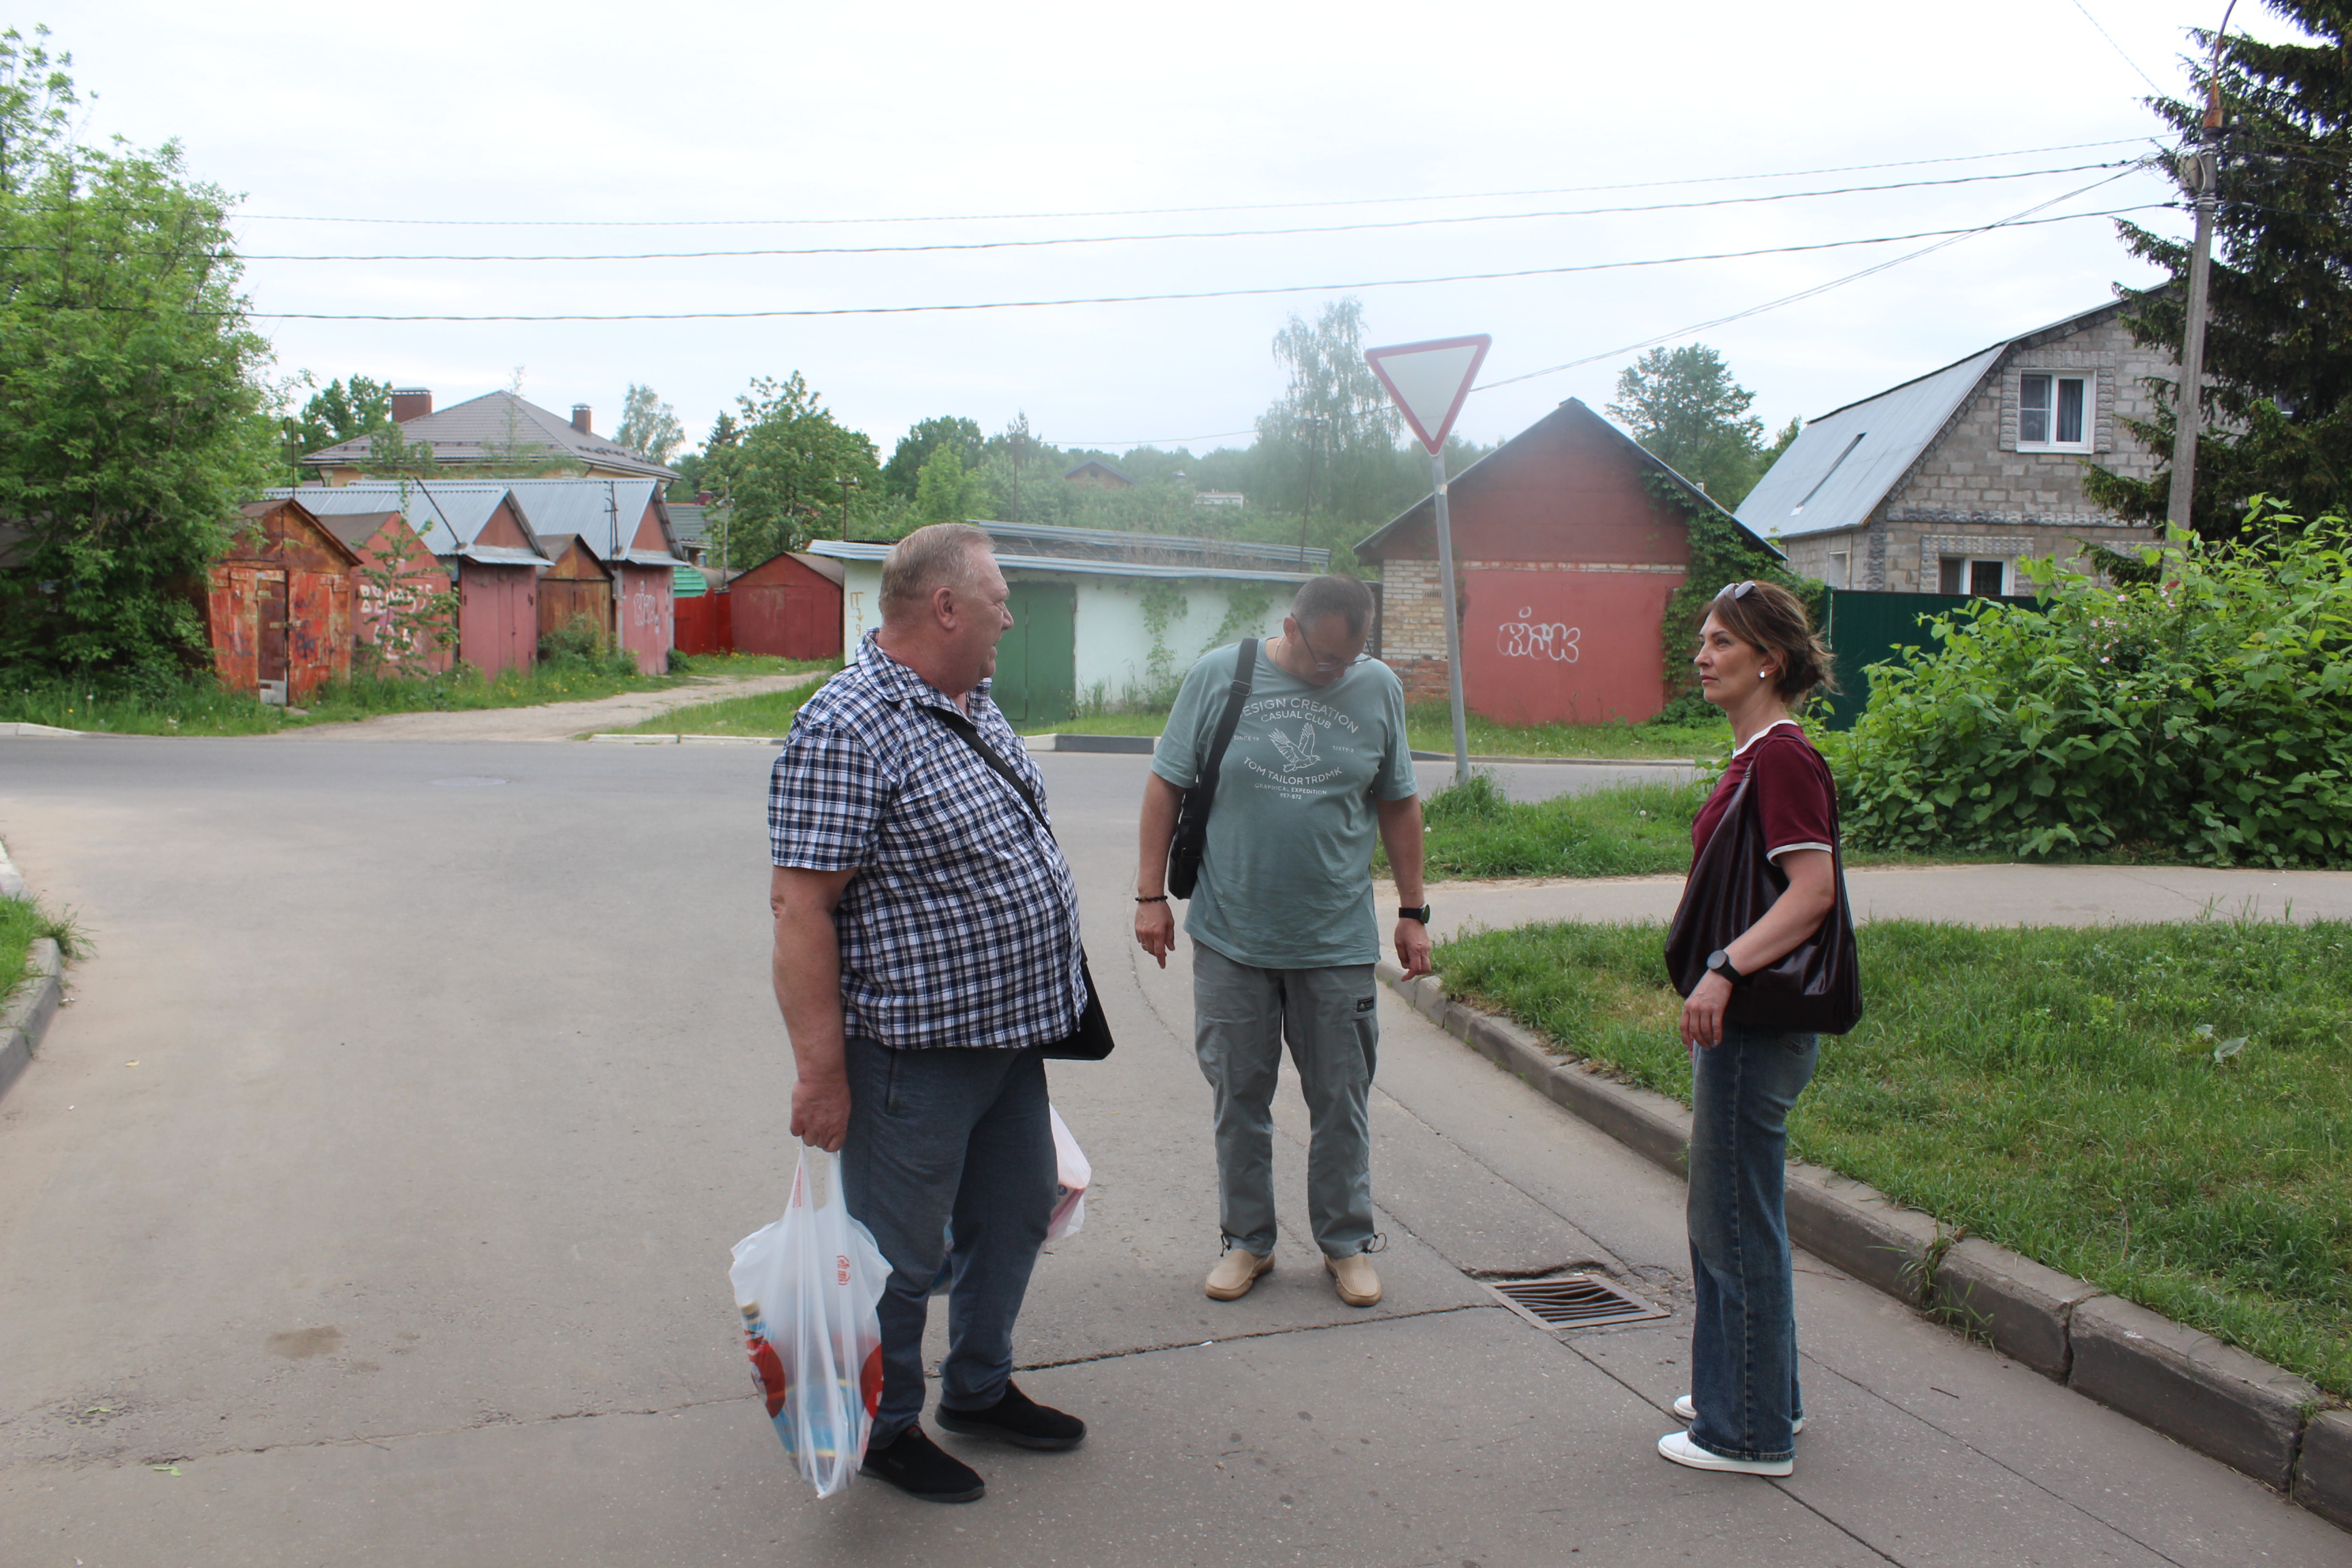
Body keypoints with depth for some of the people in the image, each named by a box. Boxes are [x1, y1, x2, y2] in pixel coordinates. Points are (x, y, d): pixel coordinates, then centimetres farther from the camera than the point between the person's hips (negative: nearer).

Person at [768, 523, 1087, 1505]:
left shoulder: (973, 703, 8)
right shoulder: (847, 729, -21)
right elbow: (800, 907, -22)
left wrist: (1045, 1003, 22)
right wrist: (822, 1072, -22)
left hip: (1010, 1033, 9)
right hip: (915, 1050, -9)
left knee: (1016, 1214, 21)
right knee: (904, 1253, 8)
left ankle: (981, 1391, 42)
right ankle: (887, 1429, 31)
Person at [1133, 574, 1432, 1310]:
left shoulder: (1379, 687, 3)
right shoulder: (1218, 676, -3)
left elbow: (1398, 805, 10)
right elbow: (1166, 785, 2)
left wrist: (1413, 912, 10)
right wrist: (1151, 893, -1)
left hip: (1338, 941, 1)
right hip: (1231, 937, -1)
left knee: (1342, 1102, 9)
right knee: (1239, 1098, 10)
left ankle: (1347, 1241, 26)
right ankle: (1247, 1240, 26)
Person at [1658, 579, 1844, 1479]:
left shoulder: (1782, 757, -16)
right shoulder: (1755, 755, 14)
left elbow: (1812, 893, -24)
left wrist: (1725, 971, -31)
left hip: (1756, 1026, -10)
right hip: (1743, 1016, 10)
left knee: (1735, 1221, 0)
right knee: (1733, 1212, 20)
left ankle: (1749, 1433, 14)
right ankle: (1760, 1396, 35)